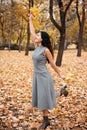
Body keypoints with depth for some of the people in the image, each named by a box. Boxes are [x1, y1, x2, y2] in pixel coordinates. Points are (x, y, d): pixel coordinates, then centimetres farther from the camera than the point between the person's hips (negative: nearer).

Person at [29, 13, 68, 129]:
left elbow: (53, 64, -6)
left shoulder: (46, 50, -14)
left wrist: (60, 75, 2)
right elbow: (32, 32, 11)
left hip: (44, 76, -7)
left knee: (43, 98, 1)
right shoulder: (37, 47, 4)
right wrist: (30, 19, 14)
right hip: (37, 75, 7)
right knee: (40, 98, 11)